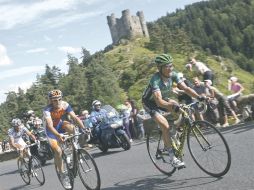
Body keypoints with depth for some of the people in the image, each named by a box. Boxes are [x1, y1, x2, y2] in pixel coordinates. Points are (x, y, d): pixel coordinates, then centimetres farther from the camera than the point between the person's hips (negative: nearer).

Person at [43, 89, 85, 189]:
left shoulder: (65, 105, -21)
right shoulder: (47, 110, -30)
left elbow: (75, 117, -26)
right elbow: (50, 126, -40)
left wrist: (83, 128, -40)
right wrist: (58, 136, -56)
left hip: (61, 125, 3)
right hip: (52, 130, -3)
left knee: (70, 127, -32)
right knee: (58, 150, -20)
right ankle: (62, 174, -4)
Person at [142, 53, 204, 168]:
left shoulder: (173, 75, -16)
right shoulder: (155, 79, -34)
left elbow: (185, 88, -20)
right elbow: (159, 101, -45)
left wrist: (199, 97, -35)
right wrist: (171, 106, -62)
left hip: (164, 99, 6)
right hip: (150, 103, -6)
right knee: (166, 127, -23)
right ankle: (172, 157, -12)